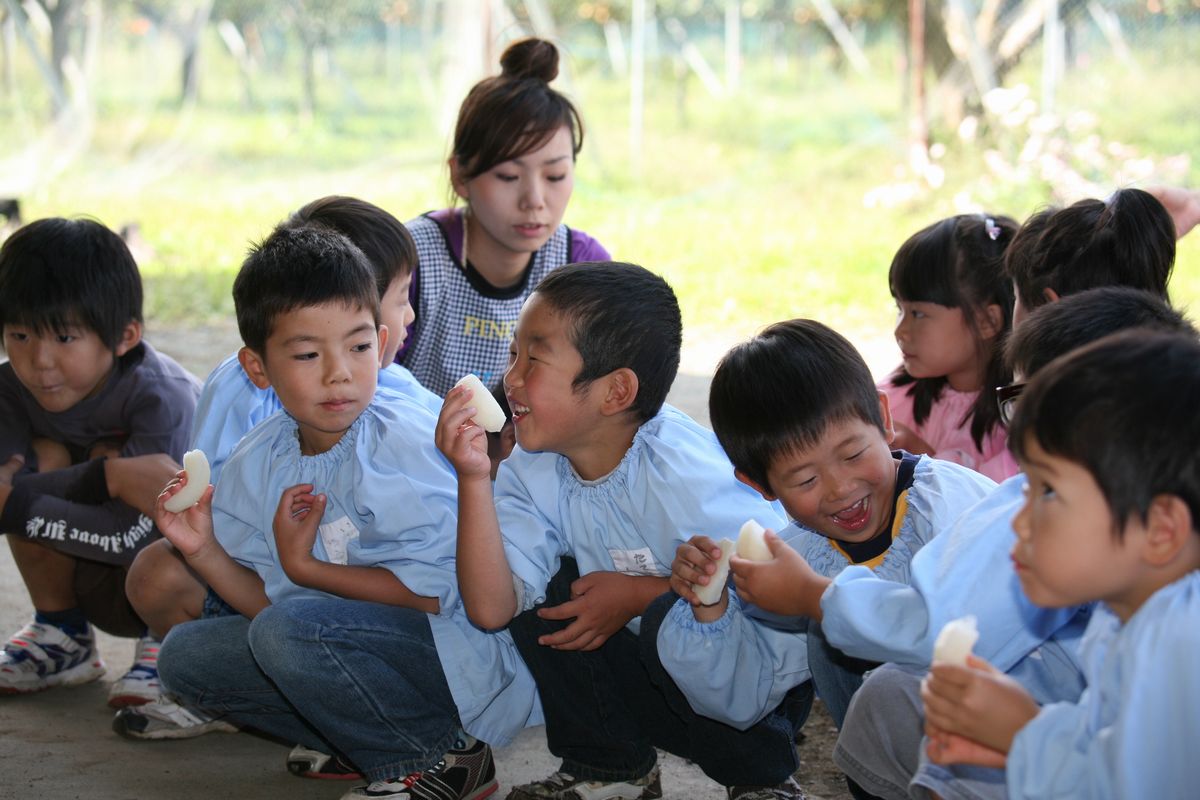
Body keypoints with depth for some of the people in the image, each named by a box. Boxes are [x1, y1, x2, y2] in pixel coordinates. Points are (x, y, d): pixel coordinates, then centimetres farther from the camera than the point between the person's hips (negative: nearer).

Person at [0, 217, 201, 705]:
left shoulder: (161, 397, -28)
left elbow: (134, 536, -34)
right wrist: (99, 476, -40)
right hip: (95, 584, 5)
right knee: (43, 458, -18)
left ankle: (167, 644, -9)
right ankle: (62, 636, -1)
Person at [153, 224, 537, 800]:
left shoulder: (404, 440, -17)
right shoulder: (257, 464, 4)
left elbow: (436, 591, -21)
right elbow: (265, 603, 9)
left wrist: (305, 566, -15)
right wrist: (205, 552, -9)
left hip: (462, 660, -8)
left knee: (290, 630, -30)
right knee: (185, 653, 1)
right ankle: (372, 741, 0)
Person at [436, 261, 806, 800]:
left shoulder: (684, 470, -25)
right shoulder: (533, 472, -7)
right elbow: (491, 609, -17)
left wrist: (639, 594, -21)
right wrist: (474, 478, -26)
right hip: (646, 671, 6)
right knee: (542, 587, -11)